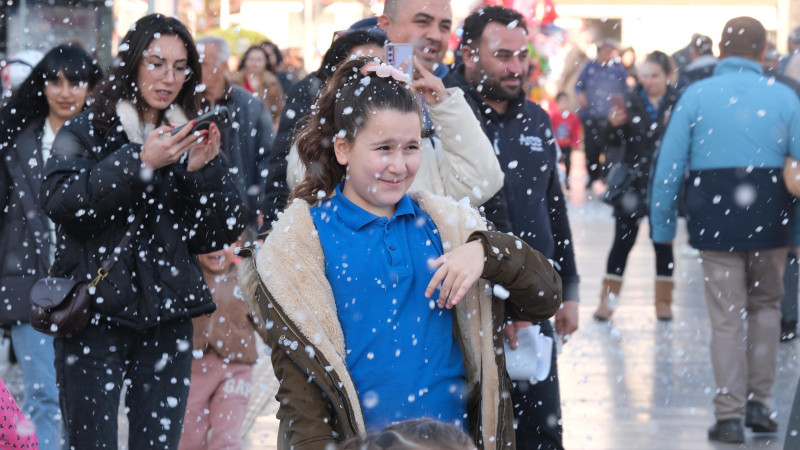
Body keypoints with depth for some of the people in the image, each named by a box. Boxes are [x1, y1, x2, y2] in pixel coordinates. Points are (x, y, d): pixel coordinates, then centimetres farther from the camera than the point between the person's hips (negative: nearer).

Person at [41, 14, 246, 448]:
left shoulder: (191, 139, 12)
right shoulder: (86, 131, 2)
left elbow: (226, 231, 7)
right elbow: (58, 200, -15)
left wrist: (203, 169, -10)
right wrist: (139, 162, -20)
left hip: (167, 318, 3)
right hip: (94, 311, -3)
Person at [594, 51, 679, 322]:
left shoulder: (677, 104, -3)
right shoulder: (631, 102, 3)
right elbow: (617, 142, 5)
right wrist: (614, 125, -15)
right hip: (633, 184, 1)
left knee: (663, 242, 8)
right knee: (623, 241, 3)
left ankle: (663, 300, 18)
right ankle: (607, 300, 8)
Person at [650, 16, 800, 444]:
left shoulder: (696, 96, -1)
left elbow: (668, 165, -3)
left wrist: (663, 225, 6)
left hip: (715, 216, -1)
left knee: (726, 317, 6)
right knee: (765, 305, 20)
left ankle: (730, 416, 6)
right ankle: (759, 402, 18)